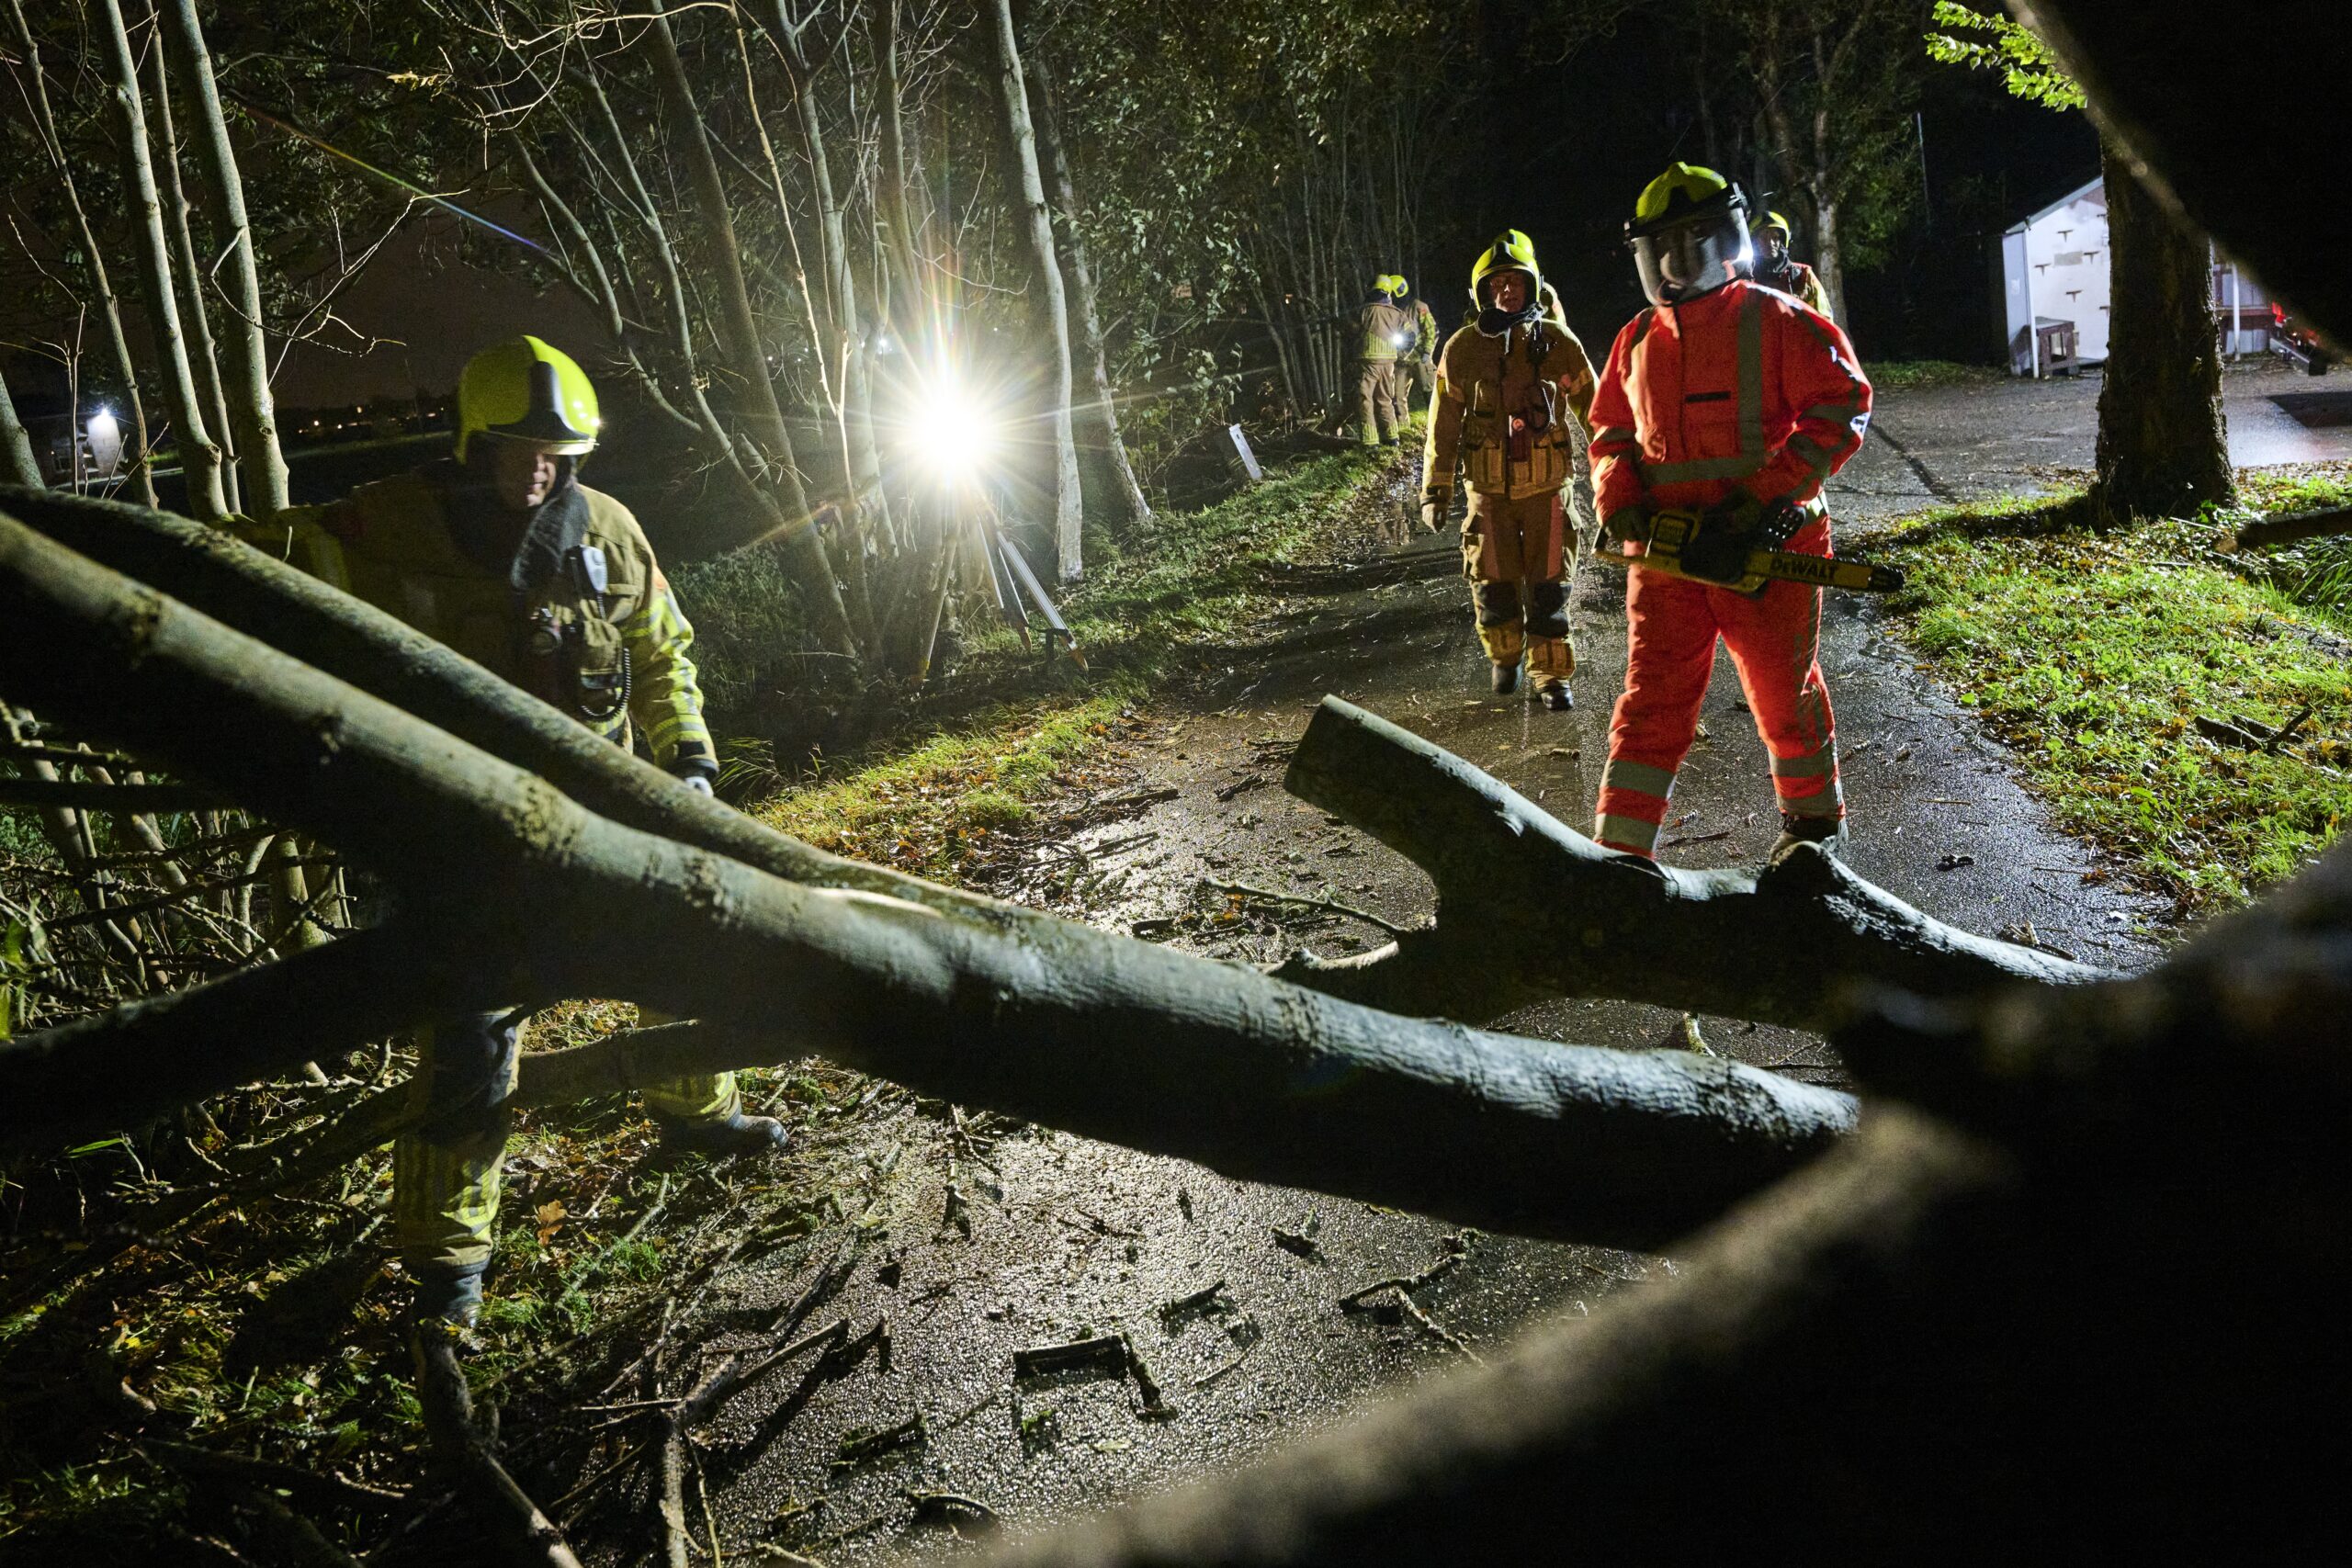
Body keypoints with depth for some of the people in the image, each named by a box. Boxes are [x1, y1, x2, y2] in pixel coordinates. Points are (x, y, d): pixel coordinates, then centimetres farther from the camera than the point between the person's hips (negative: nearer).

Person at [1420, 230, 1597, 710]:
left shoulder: (1556, 342, -3)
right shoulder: (1462, 349, -1)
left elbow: (1592, 409, 6)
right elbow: (1443, 426, 4)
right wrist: (1434, 492, 3)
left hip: (1547, 488, 0)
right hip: (1489, 491, 1)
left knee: (1548, 587, 1)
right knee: (1494, 586, 5)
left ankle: (1551, 675, 15)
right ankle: (1505, 657, 31)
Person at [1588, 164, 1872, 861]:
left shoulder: (1774, 320, -5)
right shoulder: (1636, 341, 10)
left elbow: (1841, 409, -9)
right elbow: (1611, 433, 19)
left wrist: (1767, 494, -18)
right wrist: (1618, 497, -2)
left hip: (1767, 547, -3)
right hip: (1667, 550, 3)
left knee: (1785, 693, 12)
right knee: (1651, 701, -2)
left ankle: (1815, 817, 35)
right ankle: (1620, 852, -1)